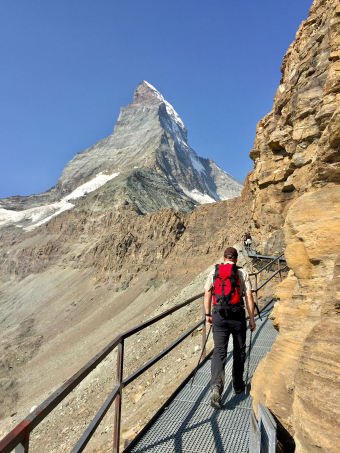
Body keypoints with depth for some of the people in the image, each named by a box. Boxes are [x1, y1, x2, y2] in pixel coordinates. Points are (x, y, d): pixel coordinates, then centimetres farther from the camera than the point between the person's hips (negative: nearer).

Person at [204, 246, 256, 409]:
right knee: (239, 351, 18)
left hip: (219, 316, 1)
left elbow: (207, 294, 3)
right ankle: (238, 384, 32)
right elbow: (249, 296, -6)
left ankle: (216, 386, -15)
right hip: (237, 315, 0)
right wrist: (252, 319, -1)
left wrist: (207, 314, 12)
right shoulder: (243, 273, 0)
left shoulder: (214, 272, 4)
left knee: (219, 351, 2)